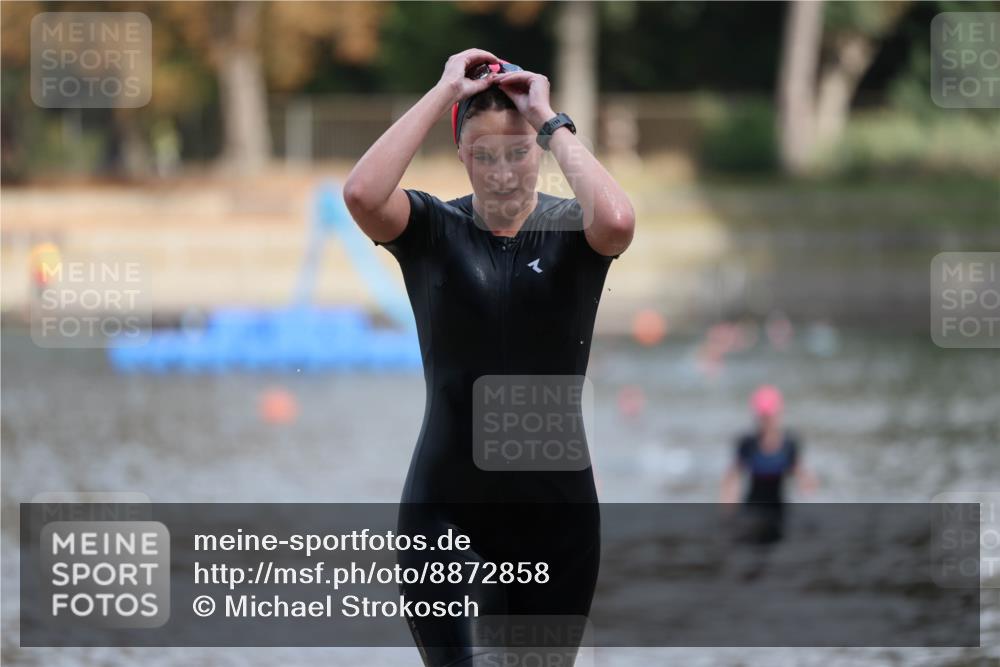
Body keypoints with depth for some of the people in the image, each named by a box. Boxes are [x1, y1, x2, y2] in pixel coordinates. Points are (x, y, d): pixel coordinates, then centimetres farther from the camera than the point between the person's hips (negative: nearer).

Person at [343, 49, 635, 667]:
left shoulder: (570, 229, -1)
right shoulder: (432, 229, -1)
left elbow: (617, 221, -26)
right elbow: (362, 193, -23)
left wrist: (551, 120, -18)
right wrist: (443, 94, -18)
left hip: (556, 505, 1)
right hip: (447, 507, -1)